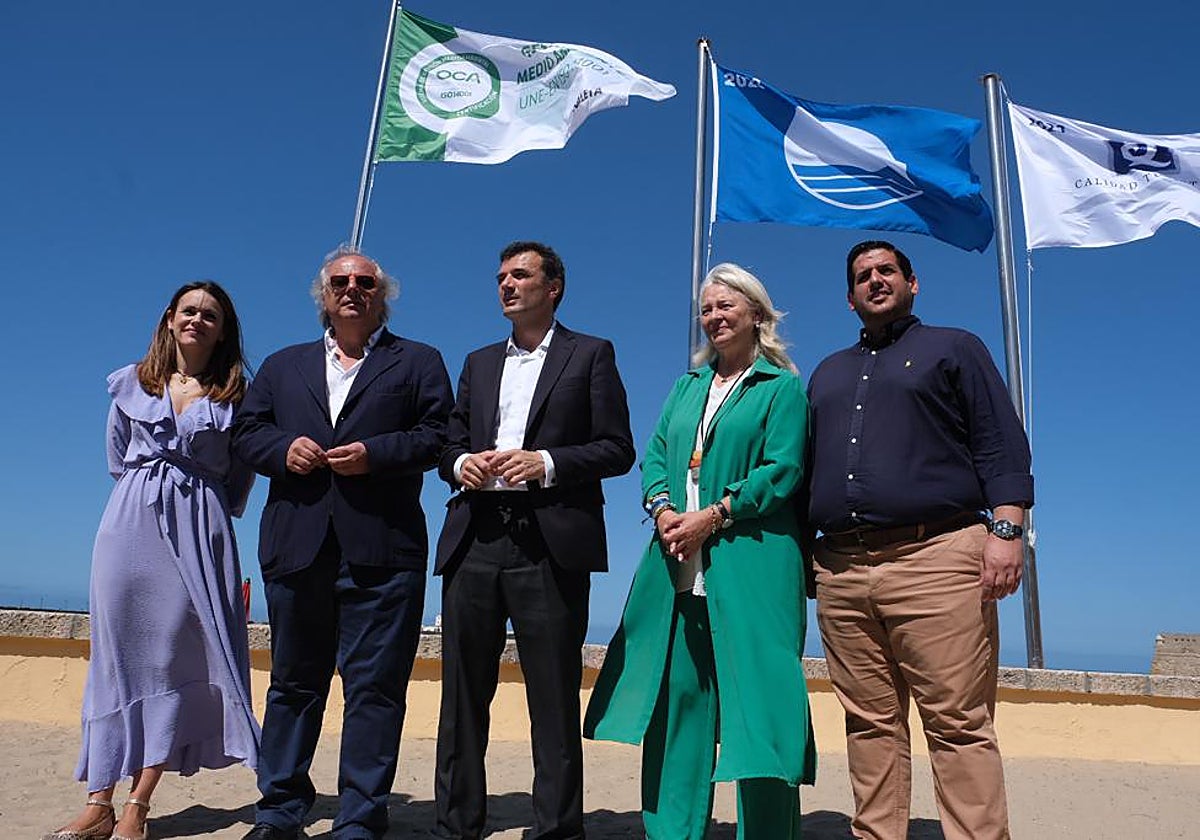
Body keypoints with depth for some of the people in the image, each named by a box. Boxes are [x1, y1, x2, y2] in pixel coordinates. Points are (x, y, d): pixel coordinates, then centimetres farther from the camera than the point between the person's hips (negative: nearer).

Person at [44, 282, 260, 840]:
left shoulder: (235, 394, 5)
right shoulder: (131, 383, 11)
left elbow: (242, 472, 10)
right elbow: (118, 461, 19)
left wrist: (206, 516, 8)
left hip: (201, 532, -2)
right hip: (130, 526, 2)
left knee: (176, 658, -4)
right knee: (118, 653, 1)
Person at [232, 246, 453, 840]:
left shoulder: (418, 362, 10)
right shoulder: (283, 365, 21)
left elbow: (438, 434, 0)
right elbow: (245, 431, 16)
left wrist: (374, 453, -13)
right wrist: (283, 449, -5)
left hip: (380, 550, -3)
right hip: (296, 545, 4)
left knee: (374, 686, -1)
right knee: (293, 681, 13)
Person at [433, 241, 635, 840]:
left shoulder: (591, 355, 7)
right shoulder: (479, 362, 22)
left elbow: (617, 449, 0)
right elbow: (449, 443, 21)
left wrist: (544, 463, -13)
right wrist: (462, 464, -2)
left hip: (549, 544, -4)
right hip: (475, 541, 5)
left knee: (554, 696, 2)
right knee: (463, 690, 9)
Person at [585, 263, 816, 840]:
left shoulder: (781, 387, 4)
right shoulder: (688, 384, 22)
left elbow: (782, 470, -7)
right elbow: (655, 455, 15)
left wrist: (711, 517, -15)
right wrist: (662, 508, -5)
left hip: (747, 563, -5)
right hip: (677, 562, 5)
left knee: (754, 693, -3)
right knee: (676, 696, 7)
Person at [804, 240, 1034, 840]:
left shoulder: (954, 348, 14)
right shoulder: (827, 373, 27)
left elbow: (1002, 446, 4)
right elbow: (807, 466, 26)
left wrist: (1005, 528, -9)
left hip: (935, 557, -4)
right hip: (841, 567, 4)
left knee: (959, 724, -6)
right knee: (870, 725, 6)